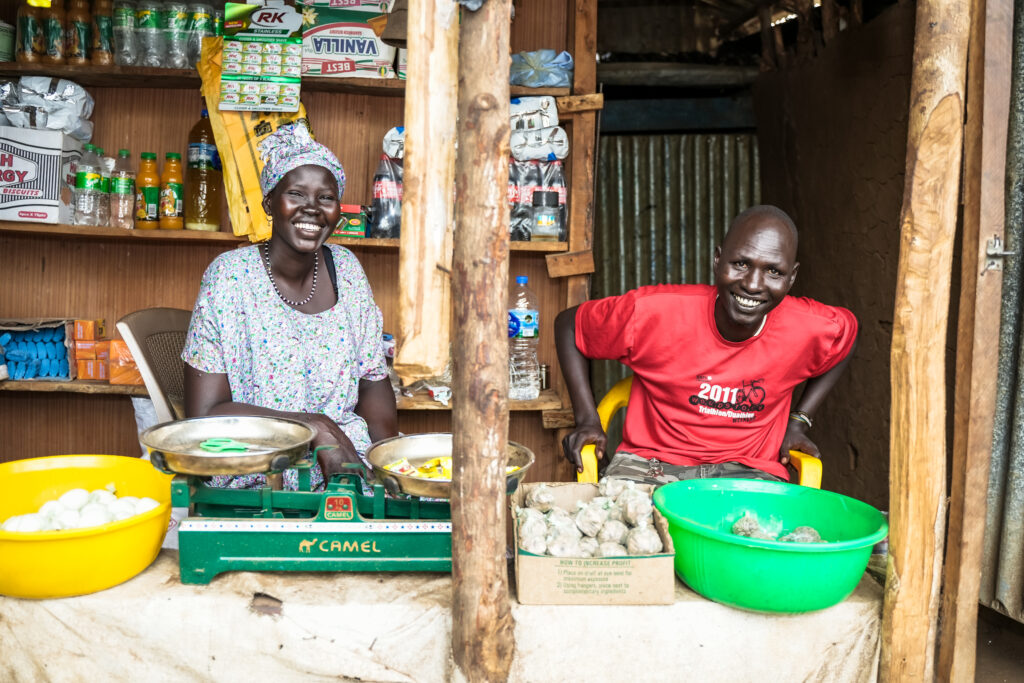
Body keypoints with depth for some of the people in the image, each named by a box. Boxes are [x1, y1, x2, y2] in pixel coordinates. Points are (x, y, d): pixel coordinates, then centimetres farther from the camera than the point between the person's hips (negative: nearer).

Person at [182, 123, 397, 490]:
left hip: (350, 464, 5)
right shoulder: (230, 276, -9)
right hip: (256, 485, -4)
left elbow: (373, 385, 9)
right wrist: (315, 426, -20)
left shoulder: (346, 269, 4)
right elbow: (204, 416, -11)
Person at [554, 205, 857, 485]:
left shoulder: (813, 328, -10)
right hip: (650, 463, -1)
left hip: (748, 472, 2)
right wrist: (587, 419, -6)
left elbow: (846, 333, 17)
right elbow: (569, 324, 0)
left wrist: (799, 421, 9)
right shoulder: (655, 312, -17)